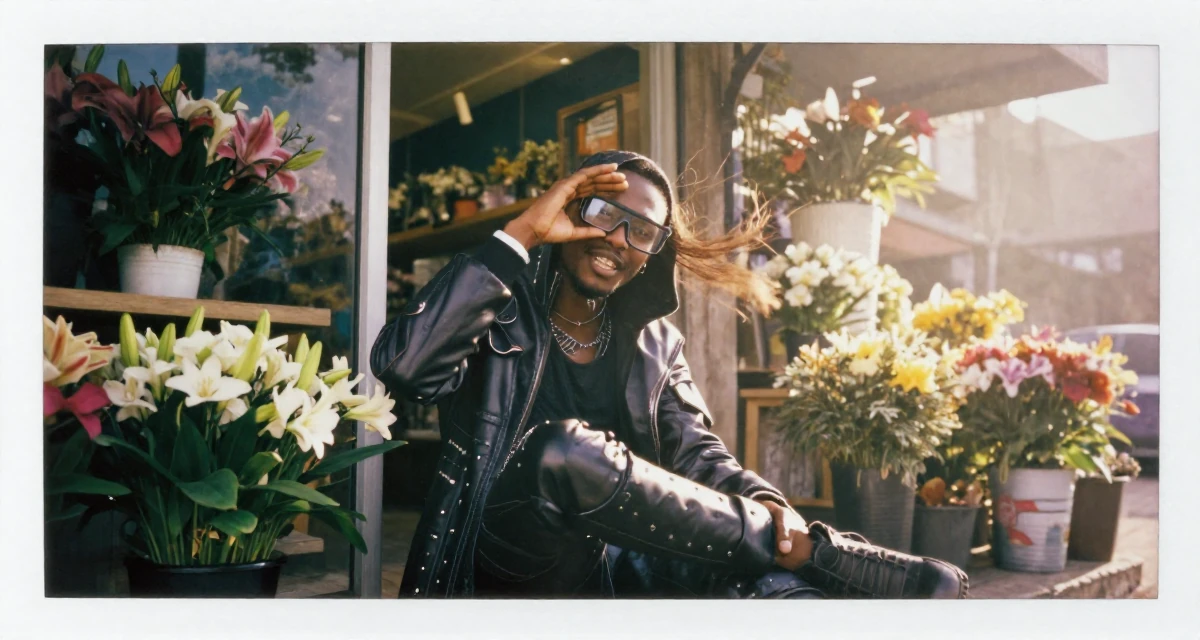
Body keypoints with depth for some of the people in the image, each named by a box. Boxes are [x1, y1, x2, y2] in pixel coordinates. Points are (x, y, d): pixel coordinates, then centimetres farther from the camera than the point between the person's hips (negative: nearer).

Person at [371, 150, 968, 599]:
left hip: (616, 560, 2)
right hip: (512, 557, -1)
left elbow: (696, 453, 3)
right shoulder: (502, 310, -1)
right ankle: (815, 552, -26)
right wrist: (518, 235, -18)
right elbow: (402, 363, -20)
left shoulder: (654, 343, 13)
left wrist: (765, 506, -20)